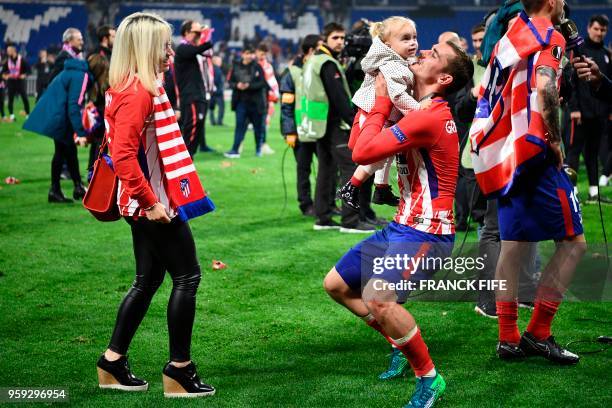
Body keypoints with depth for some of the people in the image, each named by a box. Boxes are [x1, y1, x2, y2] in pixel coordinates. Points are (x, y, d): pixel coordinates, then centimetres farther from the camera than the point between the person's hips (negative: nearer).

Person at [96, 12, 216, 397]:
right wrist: (151, 201, -23)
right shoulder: (137, 94, -18)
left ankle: (113, 362, 22)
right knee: (187, 276, -2)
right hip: (155, 204, -10)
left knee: (148, 281, 16)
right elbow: (123, 156, -26)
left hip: (148, 204, 10)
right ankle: (179, 370, 4)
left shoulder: (142, 89, 13)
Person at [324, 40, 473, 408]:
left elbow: (363, 152, -22)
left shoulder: (429, 116, -19)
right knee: (336, 284, 11)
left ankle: (429, 378, -10)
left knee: (378, 298, -30)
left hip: (426, 232, -10)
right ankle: (403, 344, 23)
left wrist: (382, 103, -9)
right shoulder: (420, 111, 13)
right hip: (402, 226, 10)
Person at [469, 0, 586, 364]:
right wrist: (555, 138, -15)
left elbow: (486, 95, 22)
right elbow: (544, 88, -25)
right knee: (573, 242, 0)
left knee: (514, 246, 11)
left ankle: (509, 338, 13)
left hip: (503, 156, 8)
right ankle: (538, 334, -1)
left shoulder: (511, 37, 17)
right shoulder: (549, 37, -8)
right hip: (534, 153, -8)